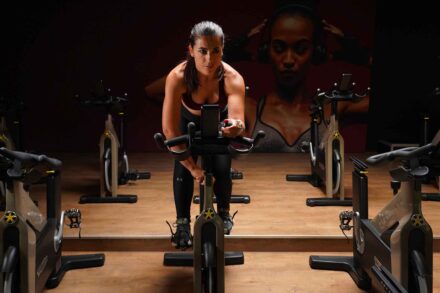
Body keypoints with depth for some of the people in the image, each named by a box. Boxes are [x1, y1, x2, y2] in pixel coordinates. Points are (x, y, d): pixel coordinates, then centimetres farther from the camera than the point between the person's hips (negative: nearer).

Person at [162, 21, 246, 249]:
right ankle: (183, 223, 3)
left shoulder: (233, 79, -36)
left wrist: (235, 126, -70)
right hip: (189, 122, 0)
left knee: (222, 170, -13)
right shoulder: (177, 77, -38)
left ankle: (224, 213, 17)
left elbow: (237, 119, -45)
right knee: (183, 170, -18)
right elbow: (169, 129, -37)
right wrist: (192, 167, -35)